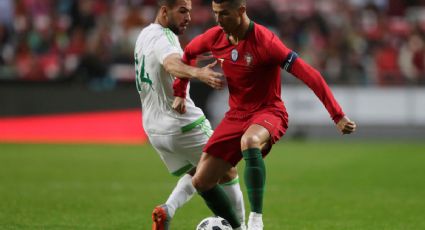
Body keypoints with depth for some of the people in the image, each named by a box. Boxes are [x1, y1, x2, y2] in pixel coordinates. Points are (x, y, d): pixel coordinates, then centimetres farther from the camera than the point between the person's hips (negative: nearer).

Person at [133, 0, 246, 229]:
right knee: (228, 173, 8)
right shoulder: (163, 38, -20)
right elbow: (172, 64, -42)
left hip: (154, 129, 9)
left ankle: (166, 210, 2)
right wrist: (198, 73, -62)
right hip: (183, 125, -9)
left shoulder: (145, 34, 10)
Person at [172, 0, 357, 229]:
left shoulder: (264, 41, -22)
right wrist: (179, 92, 13)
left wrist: (338, 116, -31)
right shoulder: (215, 37, -4)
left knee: (249, 141, -42)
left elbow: (309, 74, -26)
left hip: (268, 112, -6)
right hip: (236, 114, 6)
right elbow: (188, 53, 20)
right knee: (201, 182, 0)